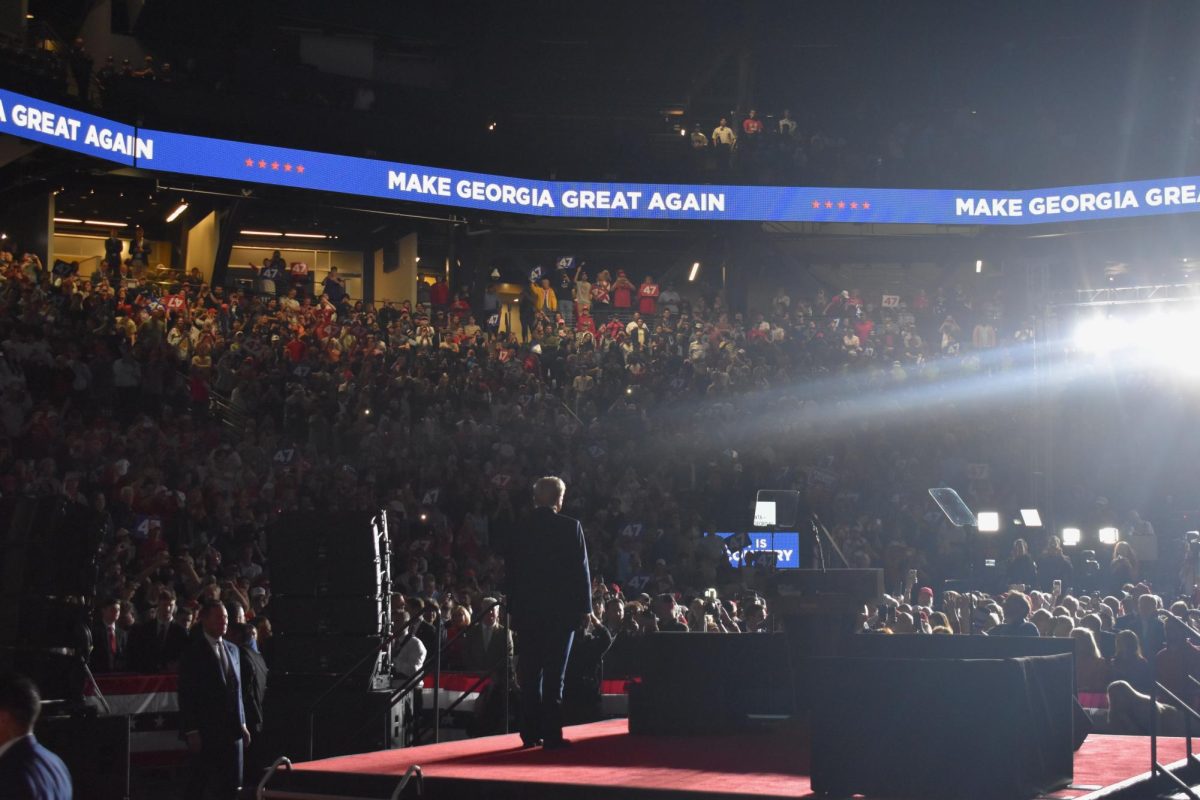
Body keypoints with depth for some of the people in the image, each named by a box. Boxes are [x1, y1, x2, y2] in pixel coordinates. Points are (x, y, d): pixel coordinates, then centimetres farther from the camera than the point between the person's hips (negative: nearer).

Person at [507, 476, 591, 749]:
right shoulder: (571, 528, -6)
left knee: (530, 675, 10)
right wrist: (584, 607, 3)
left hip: (527, 611, 3)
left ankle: (530, 733, 12)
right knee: (554, 676, -2)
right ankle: (551, 735, -4)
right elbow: (581, 570, -5)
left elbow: (511, 571, 7)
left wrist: (513, 609, 14)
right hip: (562, 611, -3)